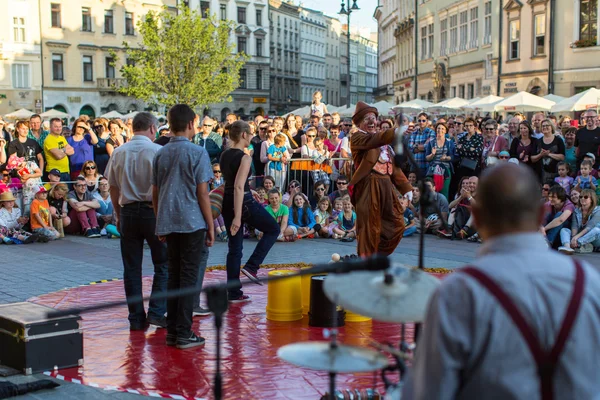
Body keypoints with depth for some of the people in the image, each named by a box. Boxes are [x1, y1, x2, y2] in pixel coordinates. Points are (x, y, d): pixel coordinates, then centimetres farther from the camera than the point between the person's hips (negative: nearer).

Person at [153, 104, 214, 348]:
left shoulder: (161, 154, 9)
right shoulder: (197, 153, -7)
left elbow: (155, 193, 12)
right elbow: (202, 193, -9)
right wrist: (211, 227, -2)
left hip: (168, 223, 6)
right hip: (192, 223, -5)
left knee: (173, 276, 12)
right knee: (189, 277, -1)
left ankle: (172, 331, 14)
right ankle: (184, 334, 0)